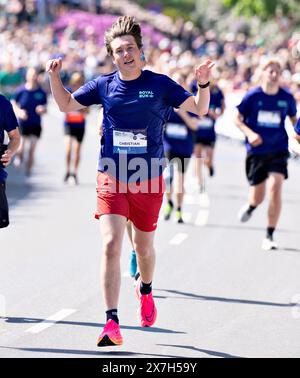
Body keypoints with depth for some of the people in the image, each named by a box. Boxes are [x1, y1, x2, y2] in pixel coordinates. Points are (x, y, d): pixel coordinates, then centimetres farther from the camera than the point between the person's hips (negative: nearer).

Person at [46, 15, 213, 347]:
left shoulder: (159, 84, -4)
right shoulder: (103, 85, 1)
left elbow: (199, 109, -3)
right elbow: (66, 105, 15)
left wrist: (203, 84, -22)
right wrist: (54, 76, -1)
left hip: (148, 182, 0)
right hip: (111, 180, 0)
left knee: (144, 247, 15)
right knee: (111, 245, -15)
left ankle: (145, 291, 49)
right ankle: (111, 324, -16)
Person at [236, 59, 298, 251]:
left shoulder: (287, 97, -1)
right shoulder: (253, 96, -7)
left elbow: (294, 119, 15)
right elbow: (238, 118, 0)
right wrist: (250, 133, -17)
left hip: (278, 150, 0)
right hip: (256, 151, 0)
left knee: (275, 188, -19)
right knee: (258, 197, 5)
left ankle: (270, 236, -8)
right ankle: (250, 207, 46)